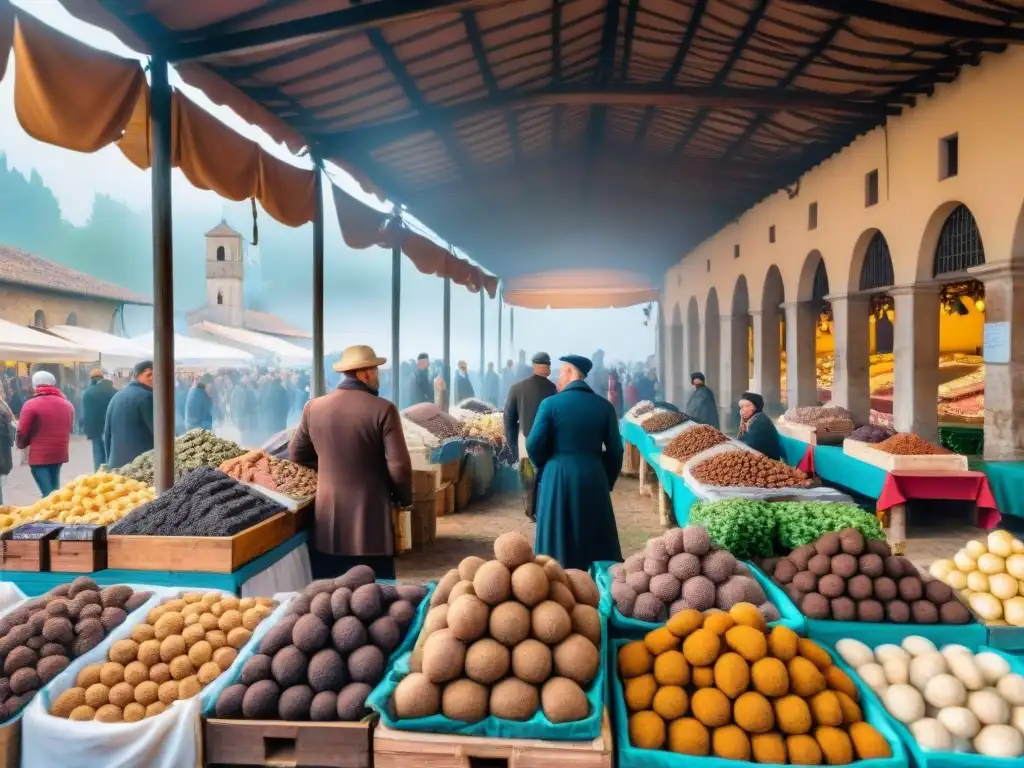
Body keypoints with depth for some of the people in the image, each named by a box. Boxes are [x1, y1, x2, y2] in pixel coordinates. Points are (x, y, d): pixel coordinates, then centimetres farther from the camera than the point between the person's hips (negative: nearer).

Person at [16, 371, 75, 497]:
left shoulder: (31, 405, -10)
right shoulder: (67, 404, 9)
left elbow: (22, 432, -7)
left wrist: (22, 444, 12)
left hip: (39, 454, -6)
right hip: (59, 453, 6)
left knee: (48, 492, -6)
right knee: (54, 489, 18)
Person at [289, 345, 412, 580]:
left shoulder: (313, 407, 0)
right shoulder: (383, 409, -13)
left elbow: (297, 454, 13)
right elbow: (398, 466, -14)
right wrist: (404, 498, 4)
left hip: (328, 520, 4)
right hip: (371, 521, -4)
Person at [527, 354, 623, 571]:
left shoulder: (551, 403, -8)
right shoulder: (604, 406, -1)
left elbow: (533, 445, -9)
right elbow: (615, 450, 0)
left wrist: (544, 467, 11)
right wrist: (608, 480, 13)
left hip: (557, 477, -2)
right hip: (593, 477, 2)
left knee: (558, 539, 10)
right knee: (596, 539, 14)